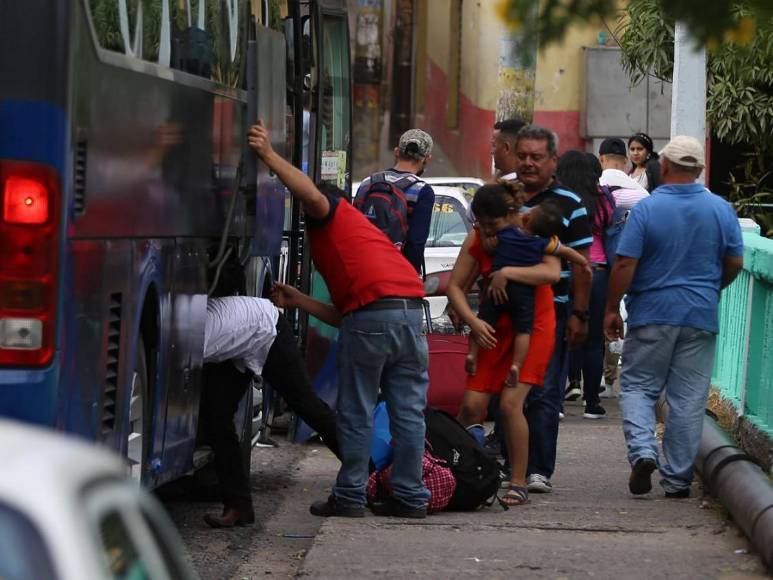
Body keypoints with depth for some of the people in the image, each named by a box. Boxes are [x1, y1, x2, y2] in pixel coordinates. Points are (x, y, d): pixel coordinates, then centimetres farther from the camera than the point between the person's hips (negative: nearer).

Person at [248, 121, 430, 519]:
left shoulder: (330, 212, 14)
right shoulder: (355, 231, 36)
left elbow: (312, 195, -14)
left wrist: (270, 157, -12)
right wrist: (297, 301, 31)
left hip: (371, 312, -8)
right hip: (411, 309, 8)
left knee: (356, 412, 2)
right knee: (408, 411, 9)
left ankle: (349, 497, 6)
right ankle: (410, 497, 11)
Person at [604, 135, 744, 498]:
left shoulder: (646, 209, -9)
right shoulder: (721, 210, 0)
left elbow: (625, 264, -11)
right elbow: (735, 263, 5)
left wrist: (612, 309, -1)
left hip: (652, 313, -2)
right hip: (701, 318, 2)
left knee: (637, 387, 10)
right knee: (688, 399, 7)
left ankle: (642, 450, -13)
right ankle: (677, 479, 8)